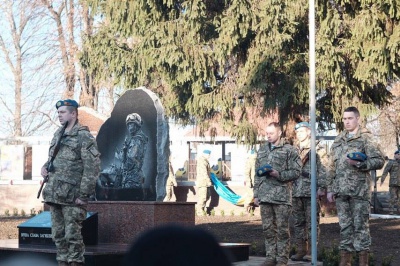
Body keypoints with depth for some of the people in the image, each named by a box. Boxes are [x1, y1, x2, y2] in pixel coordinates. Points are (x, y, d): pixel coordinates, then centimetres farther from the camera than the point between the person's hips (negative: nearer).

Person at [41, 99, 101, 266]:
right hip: (54, 195, 7)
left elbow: (92, 169, -13)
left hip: (72, 197, -7)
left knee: (73, 236, -6)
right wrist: (45, 166, 7)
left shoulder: (84, 137, -8)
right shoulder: (58, 135, 15)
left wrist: (83, 195, -16)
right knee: (58, 235, 10)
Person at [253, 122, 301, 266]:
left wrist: (279, 174, -17)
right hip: (264, 196, 5)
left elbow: (296, 172, -5)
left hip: (282, 196, -5)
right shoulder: (262, 150, 16)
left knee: (282, 229, -1)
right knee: (268, 228, 7)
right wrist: (256, 194, 13)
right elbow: (257, 174, 19)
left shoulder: (289, 150, -1)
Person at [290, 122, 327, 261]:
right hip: (296, 191, 5)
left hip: (311, 192, -5)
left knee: (312, 222, -3)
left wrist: (321, 187, -12)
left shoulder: (316, 149, 0)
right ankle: (301, 249, 14)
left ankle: (311, 251, 0)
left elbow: (321, 169, -5)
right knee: (298, 222, 8)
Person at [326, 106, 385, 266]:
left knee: (360, 226, -3)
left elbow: (379, 161, -7)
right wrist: (330, 189, 11)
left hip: (359, 190, -5)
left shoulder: (365, 138, -1)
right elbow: (332, 167, 18)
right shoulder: (338, 141, 16)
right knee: (345, 226, 8)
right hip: (341, 191, 5)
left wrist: (359, 164, -19)